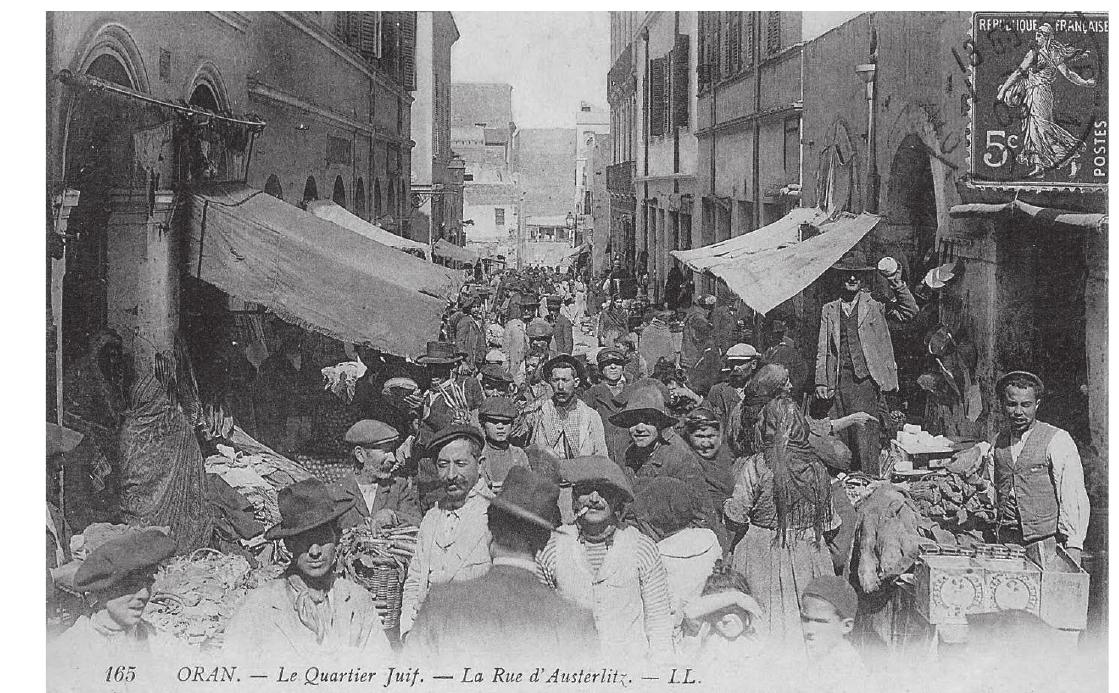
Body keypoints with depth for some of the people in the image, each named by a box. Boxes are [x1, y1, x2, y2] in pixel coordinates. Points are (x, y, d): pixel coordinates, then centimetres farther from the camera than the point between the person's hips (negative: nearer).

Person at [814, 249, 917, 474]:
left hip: (866, 378, -3)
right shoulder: (829, 310, 14)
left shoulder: (875, 305, 7)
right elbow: (823, 350, 14)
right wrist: (821, 381, 7)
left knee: (866, 434, -11)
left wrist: (897, 285, -15)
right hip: (840, 379, 3)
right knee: (846, 436, 3)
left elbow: (909, 312, -3)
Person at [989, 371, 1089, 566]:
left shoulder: (1058, 440, -3)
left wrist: (1073, 547, -13)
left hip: (1047, 545, -4)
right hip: (1007, 542, 4)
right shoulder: (997, 442, 12)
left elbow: (1073, 497, -7)